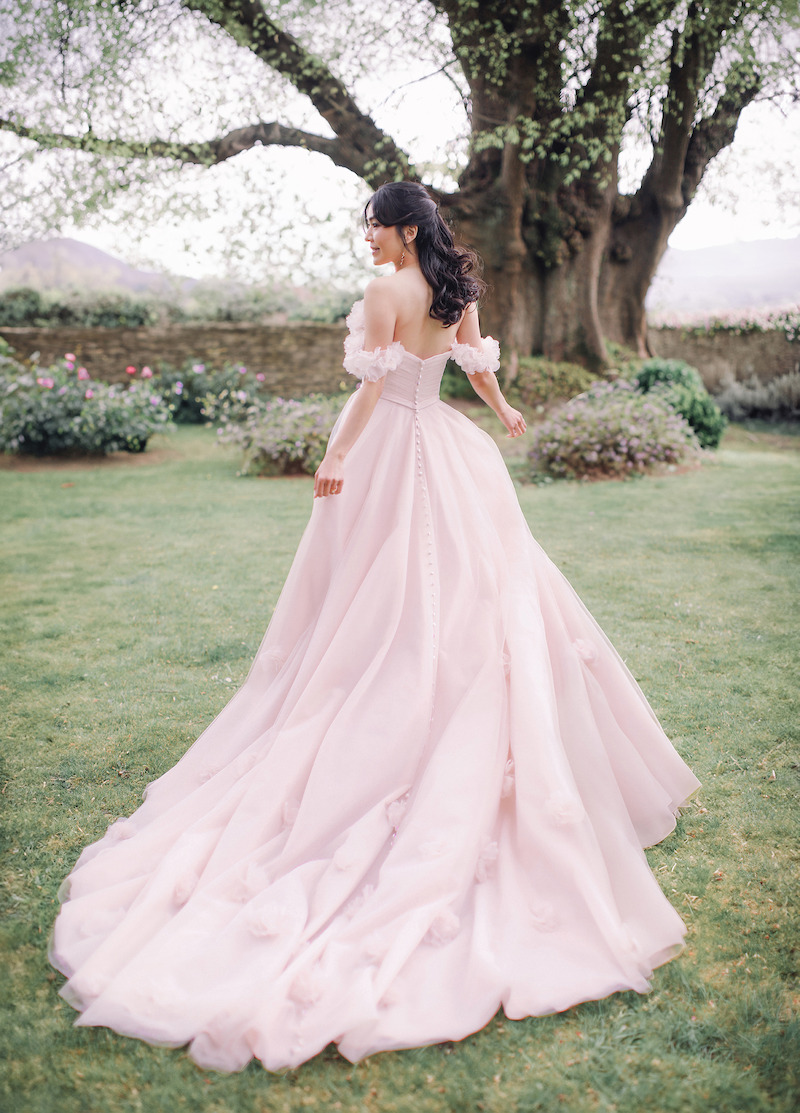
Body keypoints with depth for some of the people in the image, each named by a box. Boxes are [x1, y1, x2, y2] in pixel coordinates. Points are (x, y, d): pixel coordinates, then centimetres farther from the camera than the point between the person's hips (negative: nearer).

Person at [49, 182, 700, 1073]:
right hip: (449, 447, 7)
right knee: (480, 593, 10)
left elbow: (374, 386, -18)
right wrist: (504, 414, 36)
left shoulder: (386, 294, -12)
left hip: (392, 451, -7)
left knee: (389, 609, 1)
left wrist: (336, 458, -14)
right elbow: (477, 361, 18)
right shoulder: (456, 291, 8)